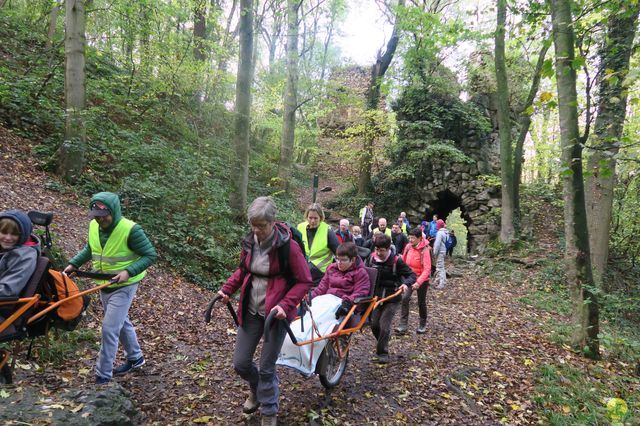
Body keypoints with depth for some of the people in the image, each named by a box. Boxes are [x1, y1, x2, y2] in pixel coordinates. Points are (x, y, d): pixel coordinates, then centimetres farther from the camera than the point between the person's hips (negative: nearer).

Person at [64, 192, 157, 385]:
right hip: (104, 285, 7)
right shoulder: (94, 226, -4)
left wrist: (128, 271, -30)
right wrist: (73, 264, 3)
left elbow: (150, 255, -20)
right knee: (121, 322, 21)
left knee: (109, 328, -8)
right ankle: (135, 358, 41)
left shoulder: (130, 229, -25)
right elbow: (89, 249, 15)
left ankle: (103, 376, 6)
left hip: (123, 286, -7)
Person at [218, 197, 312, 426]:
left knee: (267, 367, 5)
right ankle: (256, 389, 44)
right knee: (240, 363, 9)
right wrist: (227, 289, -1)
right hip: (250, 311, 5)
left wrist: (285, 305, -25)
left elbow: (304, 281, -14)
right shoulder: (249, 242, -3)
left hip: (275, 313, -5)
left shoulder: (288, 246, -19)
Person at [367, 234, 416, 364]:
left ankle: (382, 352, 10)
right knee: (374, 324, 8)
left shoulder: (396, 260, -14)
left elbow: (412, 275, -9)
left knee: (384, 326, -8)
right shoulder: (372, 257, -3)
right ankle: (382, 343, 38)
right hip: (376, 296, 4)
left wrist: (406, 283, -28)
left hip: (392, 298, -4)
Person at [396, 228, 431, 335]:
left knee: (421, 302, 10)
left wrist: (418, 282, -37)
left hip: (422, 279, -3)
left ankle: (423, 325, 32)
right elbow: (404, 262, 5)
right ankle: (403, 325, -8)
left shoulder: (424, 250, -21)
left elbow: (427, 269, -27)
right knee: (405, 298, -14)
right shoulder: (408, 247, -6)